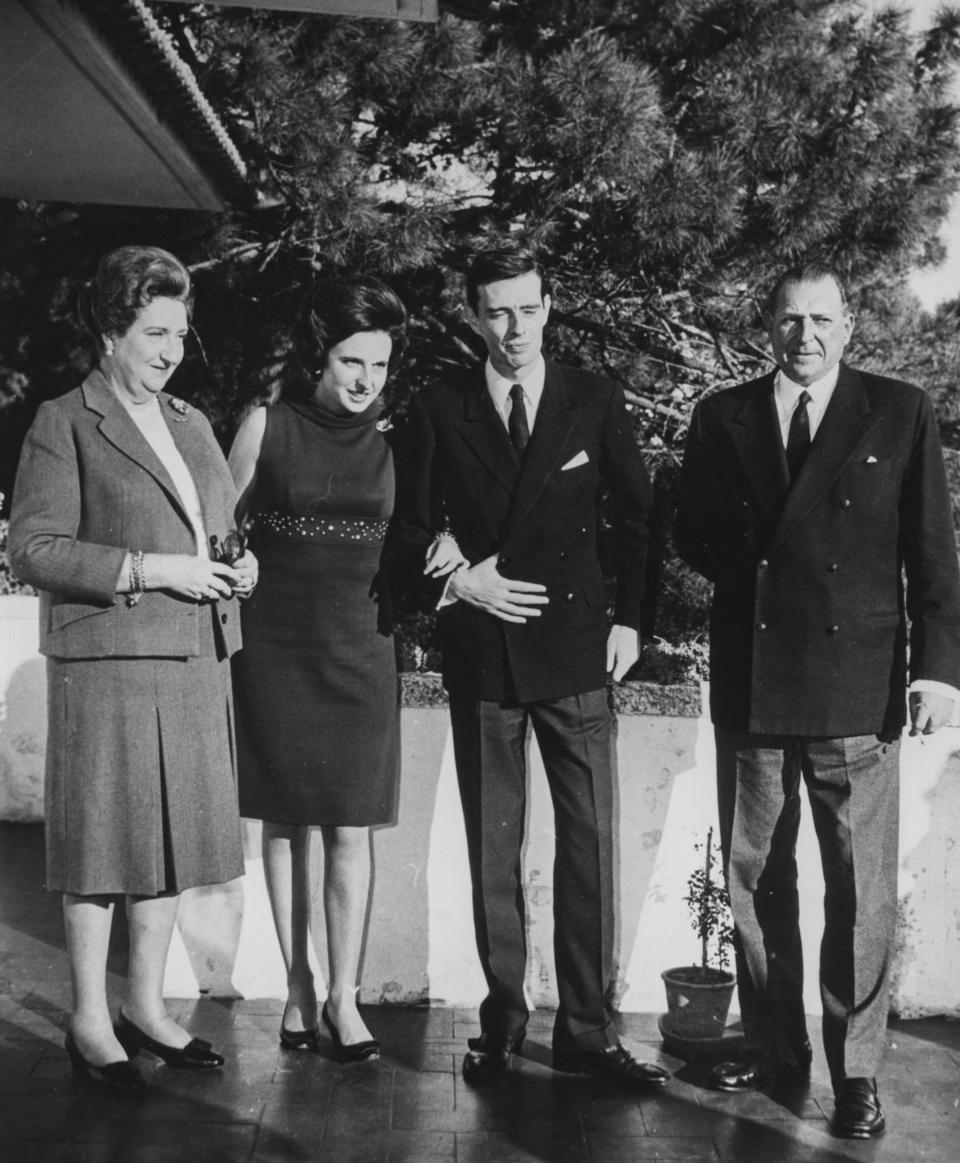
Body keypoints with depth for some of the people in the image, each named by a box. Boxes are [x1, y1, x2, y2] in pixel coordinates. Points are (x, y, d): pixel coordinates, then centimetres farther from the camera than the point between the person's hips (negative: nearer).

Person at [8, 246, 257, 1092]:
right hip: (109, 662, -6)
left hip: (196, 662, 7)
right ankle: (91, 1022, 14)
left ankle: (147, 1005, 24)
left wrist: (237, 567, 4)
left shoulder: (192, 423, 16)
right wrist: (148, 570, -17)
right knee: (104, 840, 1)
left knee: (175, 833, 11)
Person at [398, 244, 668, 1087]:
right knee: (492, 848, 6)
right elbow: (411, 526, 9)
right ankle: (502, 1020, 17)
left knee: (590, 841, 0)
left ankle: (587, 1028, 9)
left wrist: (629, 619, 2)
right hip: (481, 653, 0)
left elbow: (638, 517, 9)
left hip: (576, 648, 0)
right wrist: (456, 580, -7)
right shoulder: (438, 411, 4)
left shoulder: (595, 402, 4)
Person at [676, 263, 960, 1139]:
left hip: (859, 689, -2)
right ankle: (773, 1043, 27)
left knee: (862, 888, 1)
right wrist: (752, 568, -7)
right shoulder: (723, 417, 9)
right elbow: (693, 537, 12)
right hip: (751, 683, 3)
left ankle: (856, 1068, 14)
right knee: (755, 876, 12)